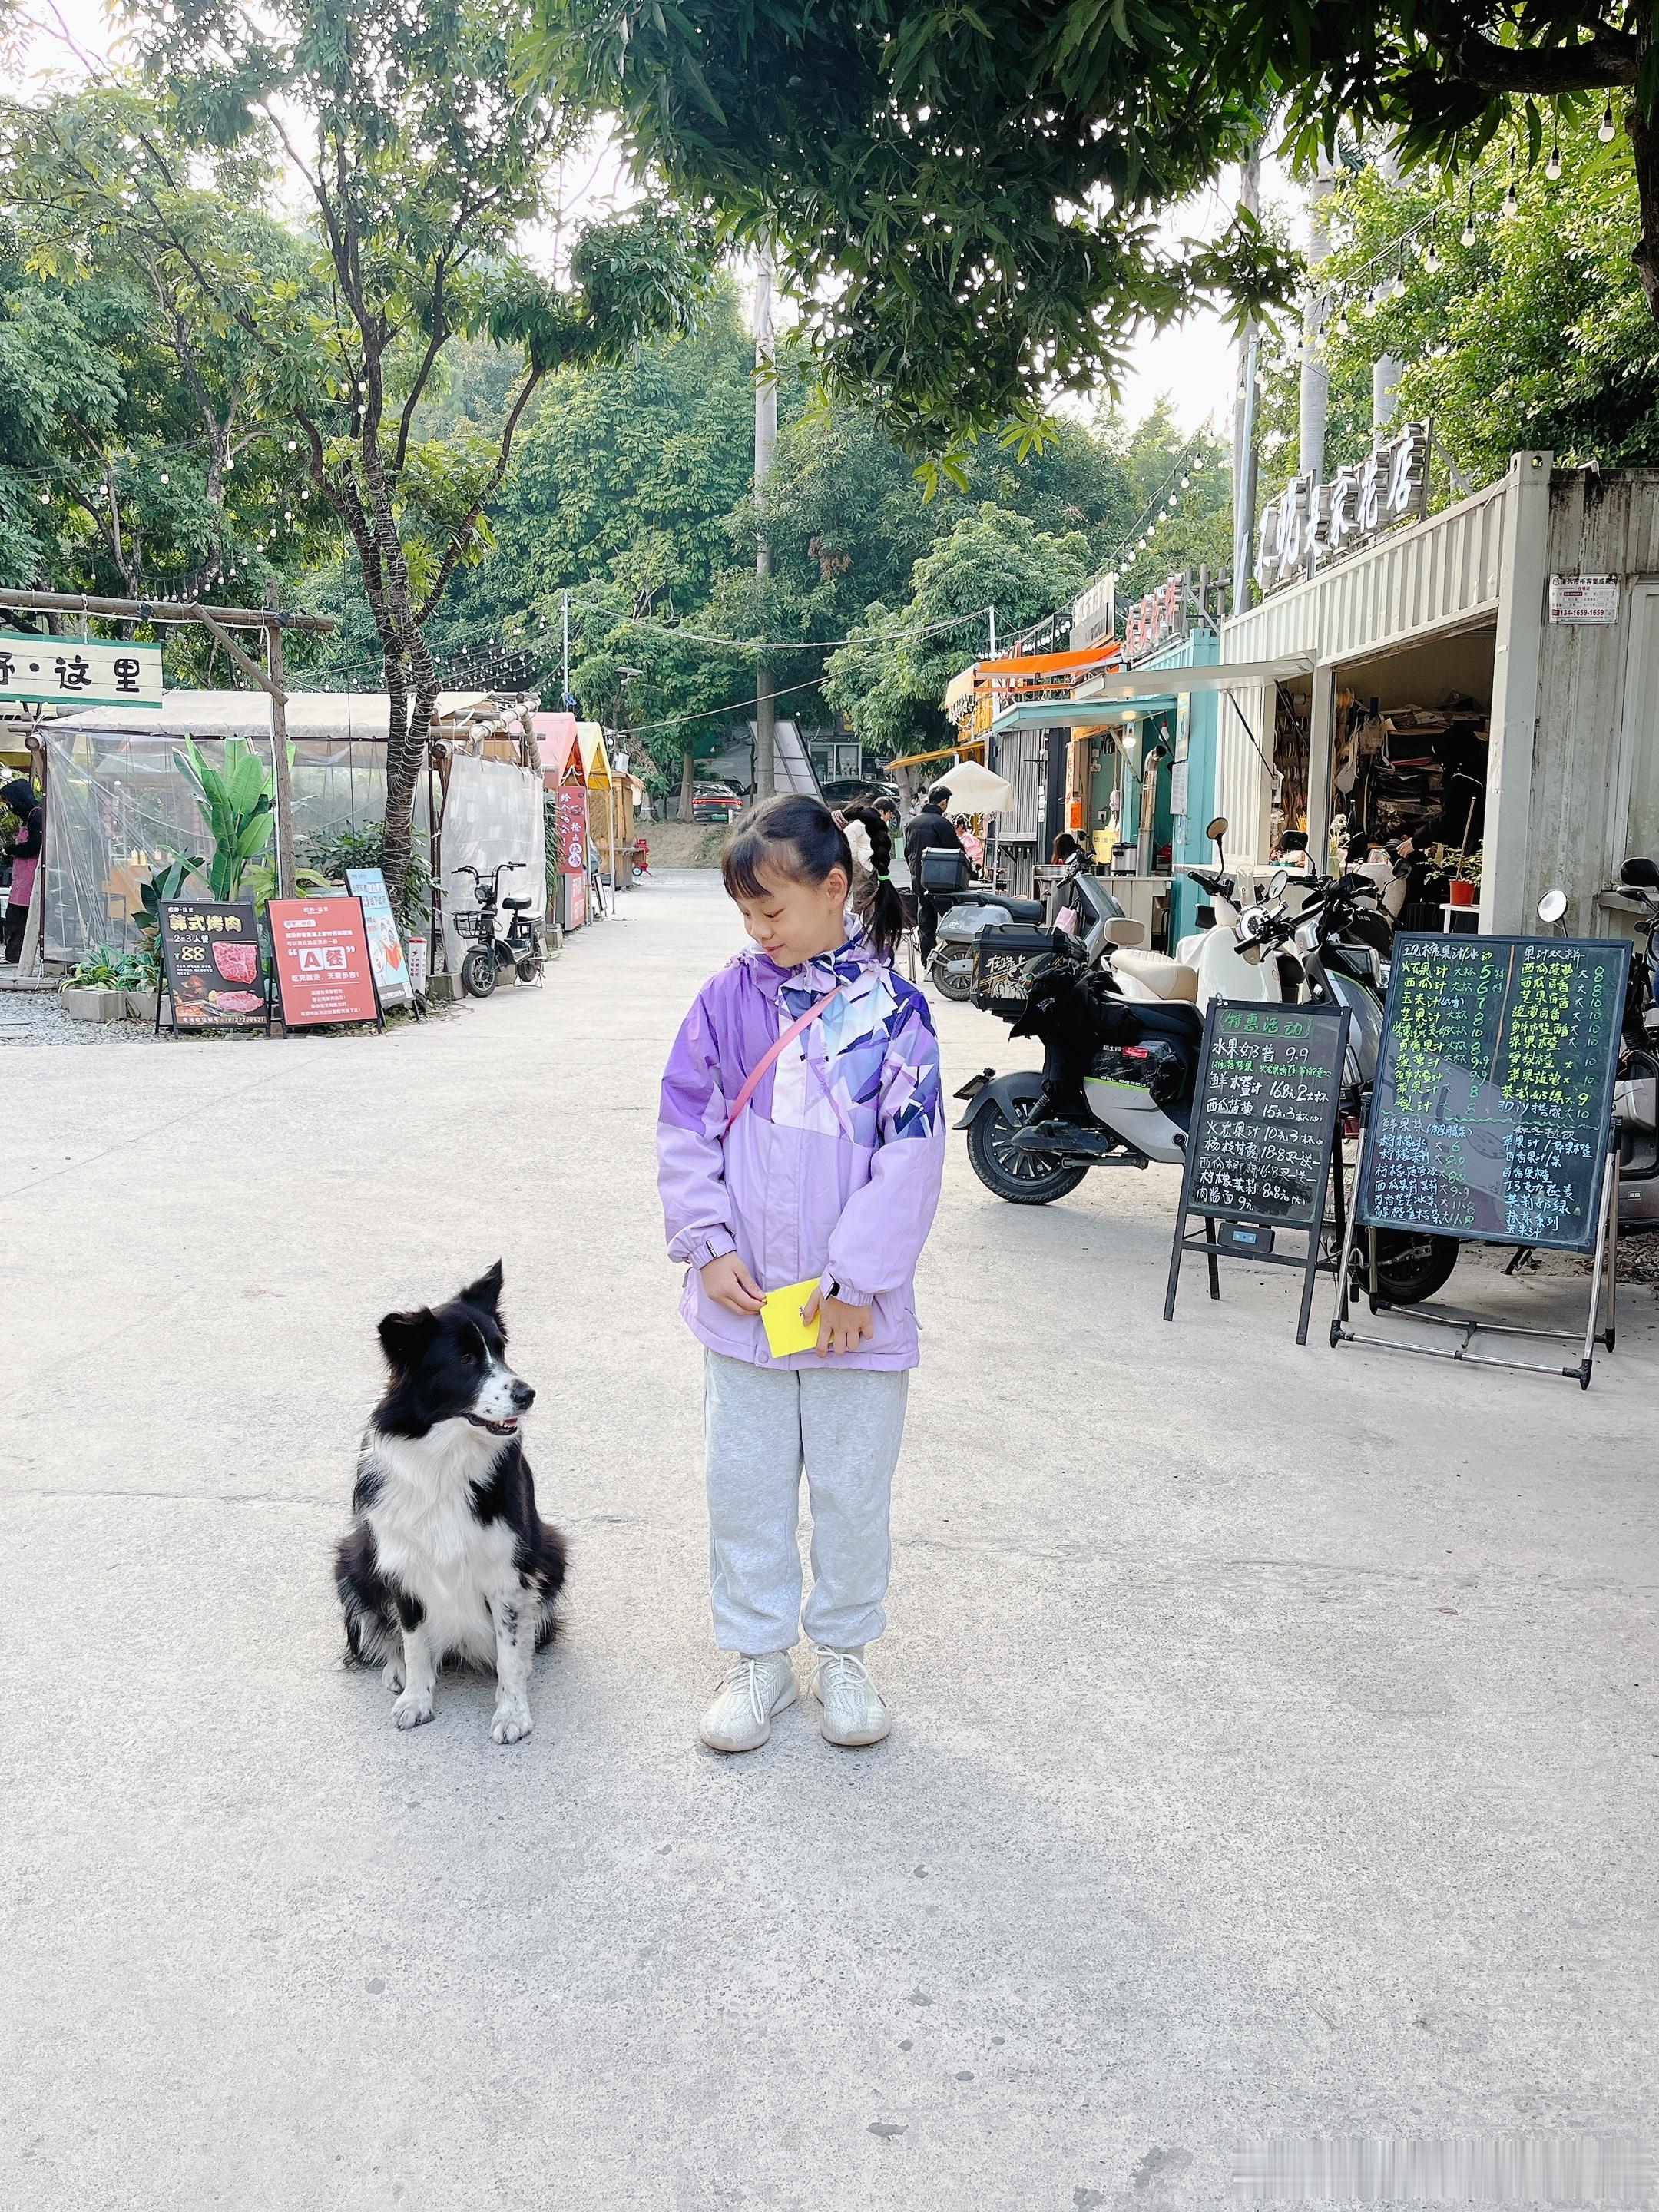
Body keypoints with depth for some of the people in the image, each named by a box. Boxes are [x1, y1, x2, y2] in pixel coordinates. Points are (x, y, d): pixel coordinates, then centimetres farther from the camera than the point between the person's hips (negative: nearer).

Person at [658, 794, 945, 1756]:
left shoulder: (893, 1010, -8)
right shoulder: (728, 1000, -1)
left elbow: (912, 1158, -10)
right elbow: (686, 1130, 3)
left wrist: (856, 1279, -13)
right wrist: (709, 1245, -7)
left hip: (854, 1306, -2)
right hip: (741, 1299, 2)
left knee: (853, 1487, 12)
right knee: (746, 1484, 12)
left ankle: (844, 1652, 33)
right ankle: (758, 1656, 30)